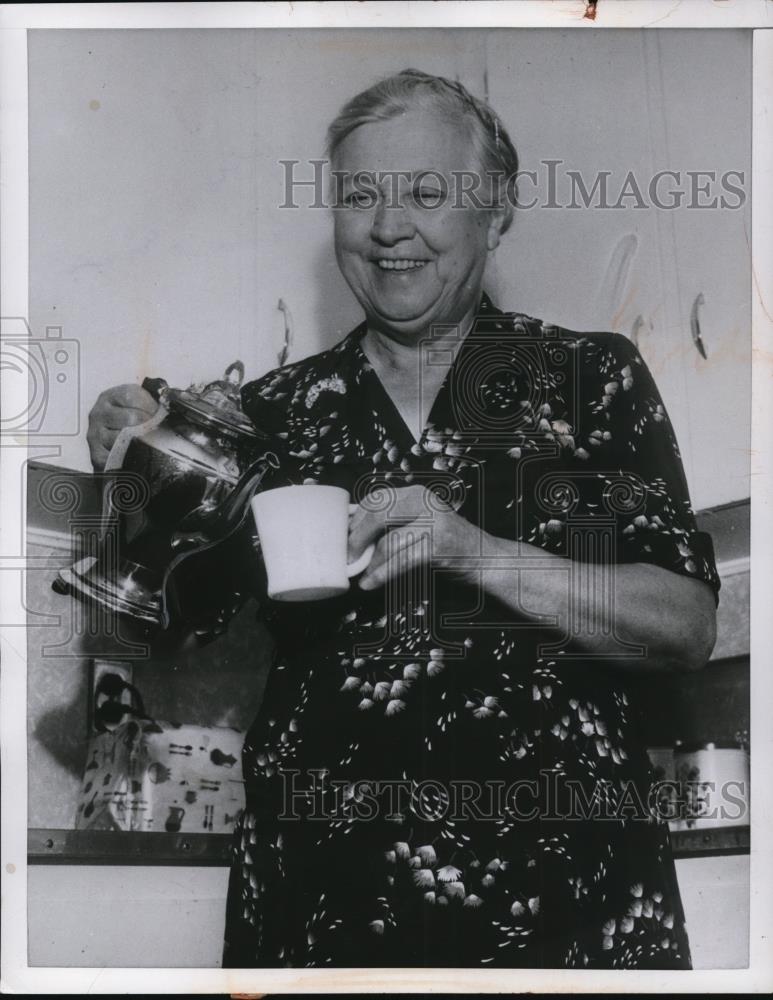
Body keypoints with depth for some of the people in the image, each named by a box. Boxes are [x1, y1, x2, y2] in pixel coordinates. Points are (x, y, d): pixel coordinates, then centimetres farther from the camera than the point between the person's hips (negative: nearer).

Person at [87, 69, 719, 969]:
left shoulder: (595, 379, -2)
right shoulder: (275, 410, 4)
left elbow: (689, 628, -8)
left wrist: (477, 553, -21)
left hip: (564, 890, -2)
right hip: (320, 888, 2)